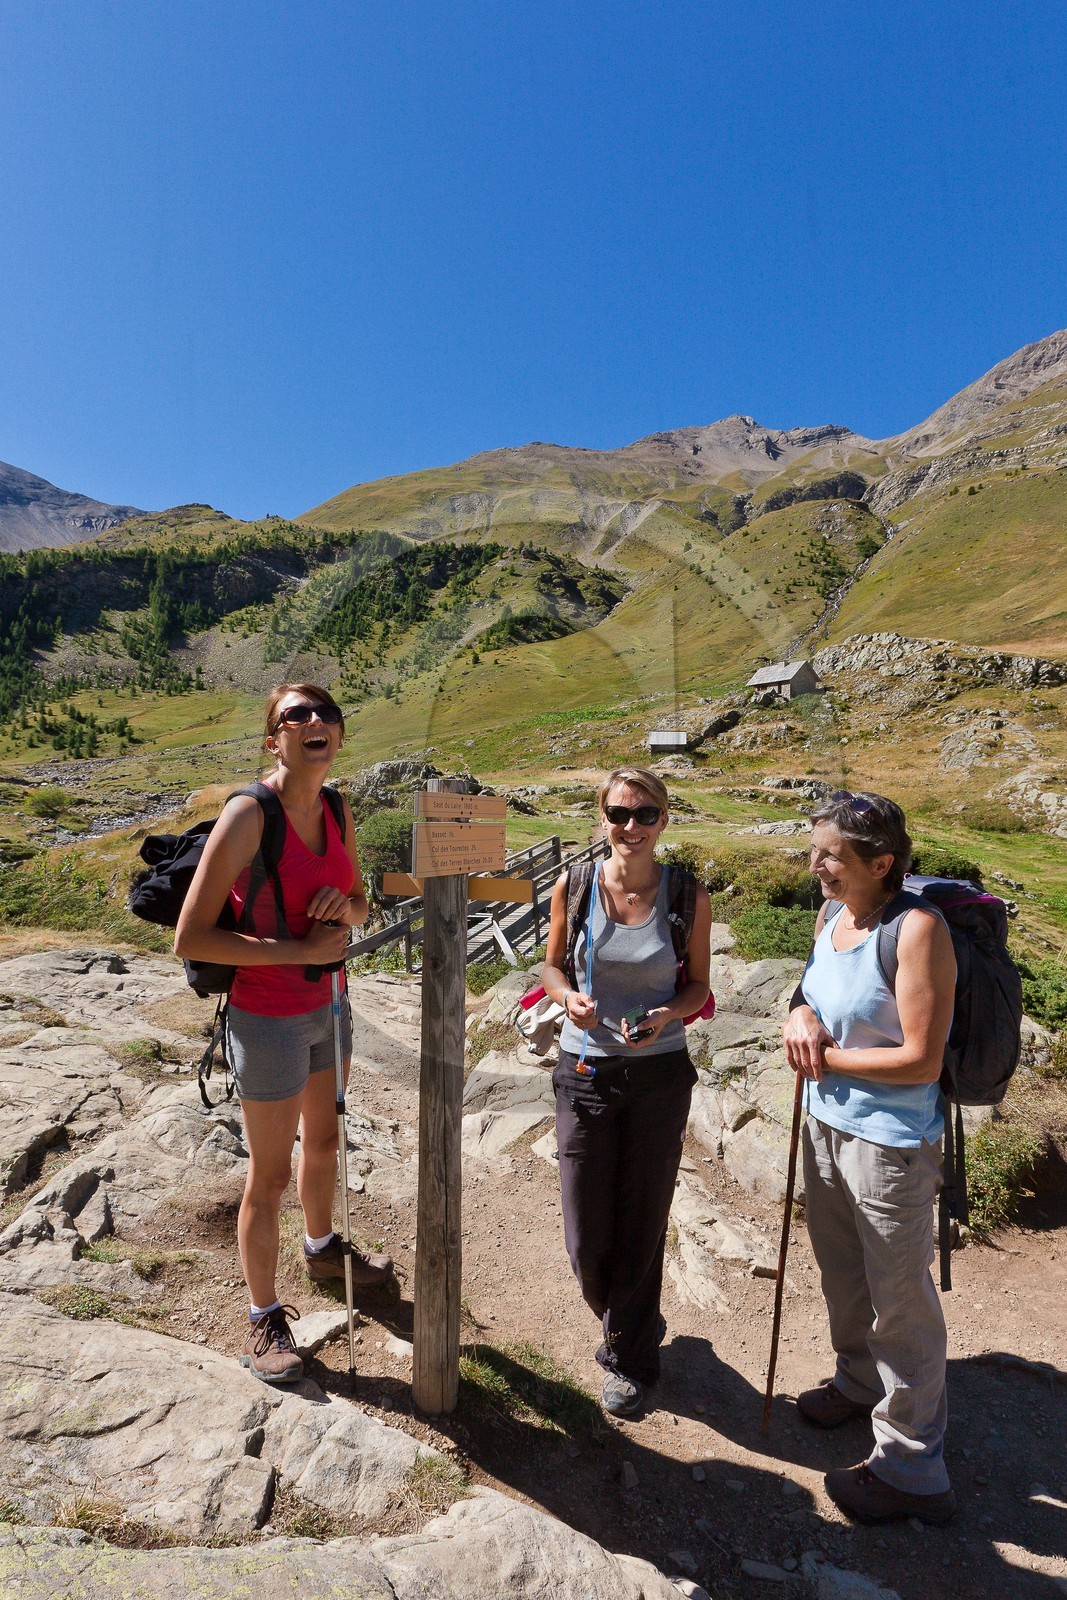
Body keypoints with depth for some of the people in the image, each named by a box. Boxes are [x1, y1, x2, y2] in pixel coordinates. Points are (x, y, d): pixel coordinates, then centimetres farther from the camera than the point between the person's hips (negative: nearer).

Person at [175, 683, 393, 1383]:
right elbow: (190, 938, -22)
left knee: (323, 1139, 27)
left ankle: (323, 1249, 54)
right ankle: (265, 1318, 34)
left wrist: (344, 905, -13)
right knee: (270, 1175, 11)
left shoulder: (337, 813, -2)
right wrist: (299, 949, -25)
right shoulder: (248, 816, -22)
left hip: (326, 1006, 7)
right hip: (268, 1020, -7)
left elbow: (361, 907, 11)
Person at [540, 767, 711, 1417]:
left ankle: (630, 1357, 43)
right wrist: (570, 997, -15)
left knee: (642, 1226, 14)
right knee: (586, 1237, 11)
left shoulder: (689, 896, -8)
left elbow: (698, 986, 3)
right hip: (585, 1073, 1)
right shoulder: (574, 887, -7)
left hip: (659, 1076, -1)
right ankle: (633, 1326, 47)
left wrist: (667, 1014, -17)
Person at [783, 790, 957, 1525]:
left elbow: (921, 1059, -24)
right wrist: (802, 1014, -7)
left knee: (900, 1299, 9)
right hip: (826, 1122, 8)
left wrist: (826, 1058, -16)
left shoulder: (917, 929, -24)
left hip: (891, 1141, -8)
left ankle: (912, 1471, 30)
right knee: (842, 1269, 26)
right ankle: (861, 1381, 52)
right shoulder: (832, 914, -1)